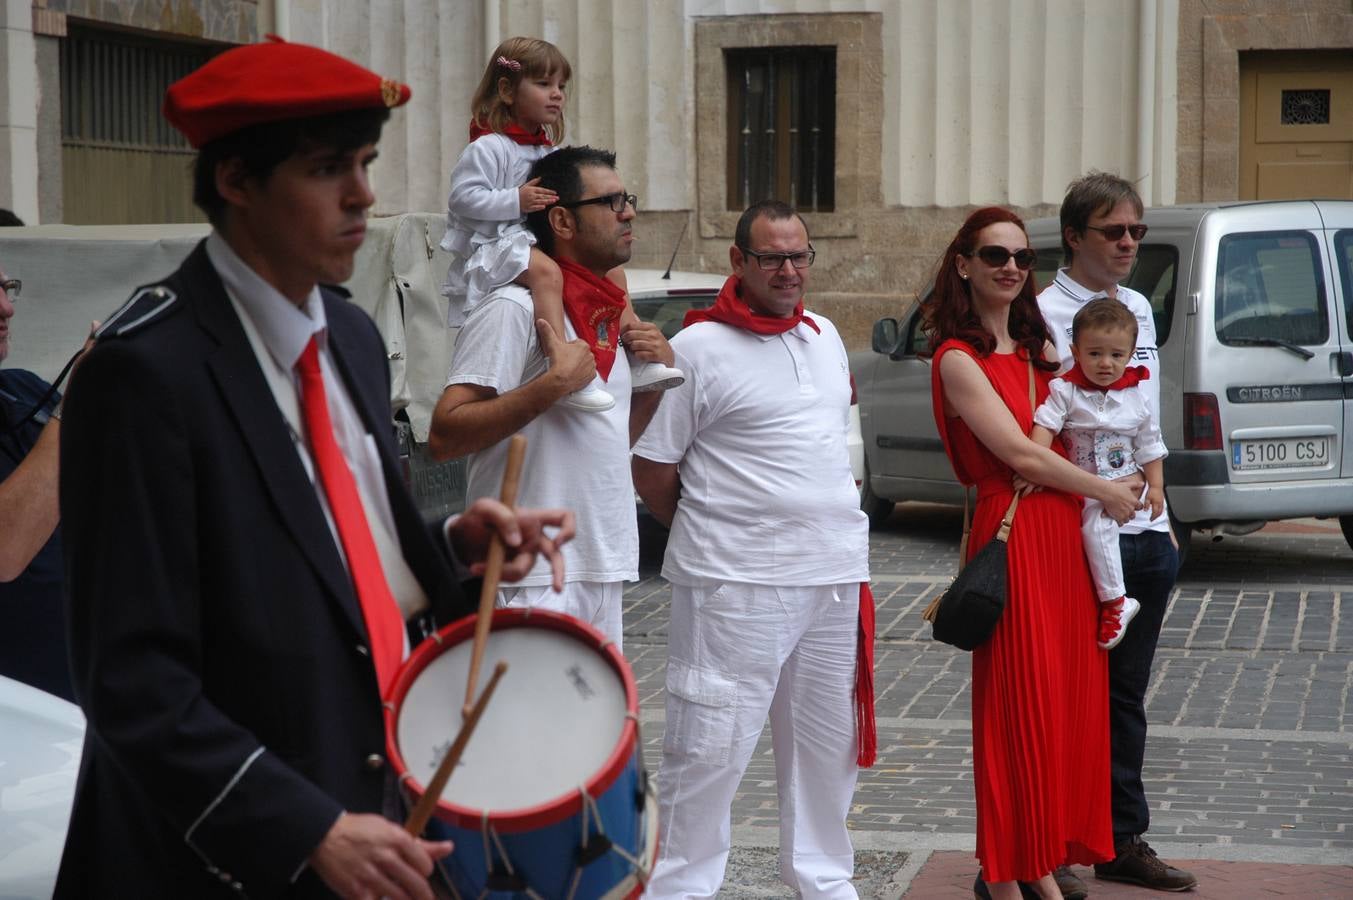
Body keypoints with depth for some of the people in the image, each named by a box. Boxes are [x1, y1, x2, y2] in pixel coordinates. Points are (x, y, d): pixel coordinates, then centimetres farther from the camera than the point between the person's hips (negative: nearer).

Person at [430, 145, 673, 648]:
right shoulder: (514, 308, -12)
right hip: (535, 582, -9)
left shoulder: (605, 313, 16)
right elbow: (444, 437, -21)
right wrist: (556, 382, -22)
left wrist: (658, 374, 9)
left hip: (603, 577, 9)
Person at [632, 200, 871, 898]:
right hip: (736, 584, -7)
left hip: (837, 577, 7)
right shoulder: (698, 348, -8)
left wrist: (832, 527, 16)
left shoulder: (826, 336, 13)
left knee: (827, 743, 15)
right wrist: (711, 538, 2)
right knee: (709, 749, -6)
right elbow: (651, 469, -5)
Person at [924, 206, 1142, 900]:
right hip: (1011, 537, -7)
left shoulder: (1036, 349, 15)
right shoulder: (958, 359, -8)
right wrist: (1106, 491, -5)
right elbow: (1020, 456, -14)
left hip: (1067, 536, 7)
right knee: (1020, 707, -2)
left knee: (1069, 703, 8)